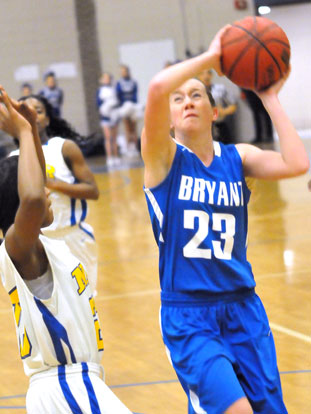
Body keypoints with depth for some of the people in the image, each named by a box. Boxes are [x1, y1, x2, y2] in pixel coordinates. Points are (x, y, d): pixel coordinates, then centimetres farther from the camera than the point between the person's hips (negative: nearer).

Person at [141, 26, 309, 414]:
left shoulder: (238, 157, 8)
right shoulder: (163, 156, -3)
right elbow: (157, 87, -22)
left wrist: (270, 99, -3)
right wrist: (210, 56, -10)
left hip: (242, 308, 4)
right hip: (186, 313, -4)